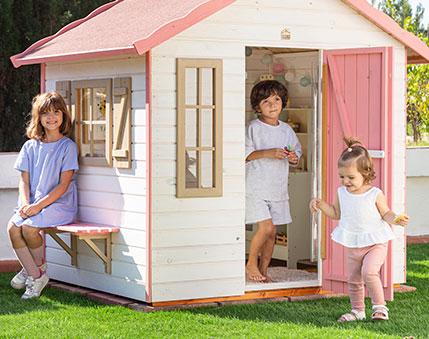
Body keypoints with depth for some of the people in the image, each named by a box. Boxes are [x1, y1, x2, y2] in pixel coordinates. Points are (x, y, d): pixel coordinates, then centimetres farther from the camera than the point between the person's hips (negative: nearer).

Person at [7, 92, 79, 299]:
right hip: (33, 203, 5)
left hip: (59, 204, -5)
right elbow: (24, 180, 9)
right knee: (12, 227, -23)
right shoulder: (30, 146, 12)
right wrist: (25, 204, -10)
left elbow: (63, 185, -8)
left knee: (29, 227, -28)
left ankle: (39, 269, -1)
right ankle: (35, 275, -14)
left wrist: (39, 205, -16)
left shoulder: (68, 146, -3)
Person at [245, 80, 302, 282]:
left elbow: (297, 151, 19)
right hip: (257, 188, -5)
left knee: (272, 232, 7)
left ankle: (263, 270, 19)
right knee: (267, 227, -15)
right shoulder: (254, 128, -7)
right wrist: (268, 153, -20)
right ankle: (251, 264, 6)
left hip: (278, 189, 6)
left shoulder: (286, 130, 10)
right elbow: (244, 155, -11)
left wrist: (294, 158, -4)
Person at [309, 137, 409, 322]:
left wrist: (395, 219, -25)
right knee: (353, 279, 11)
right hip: (352, 245, 5)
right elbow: (336, 213, 14)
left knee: (369, 272, -23)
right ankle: (357, 310, 28)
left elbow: (386, 213, -4)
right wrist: (321, 204, 1)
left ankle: (379, 306, -7)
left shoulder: (375, 194, -14)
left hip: (375, 243, -5)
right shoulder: (341, 193, 0)